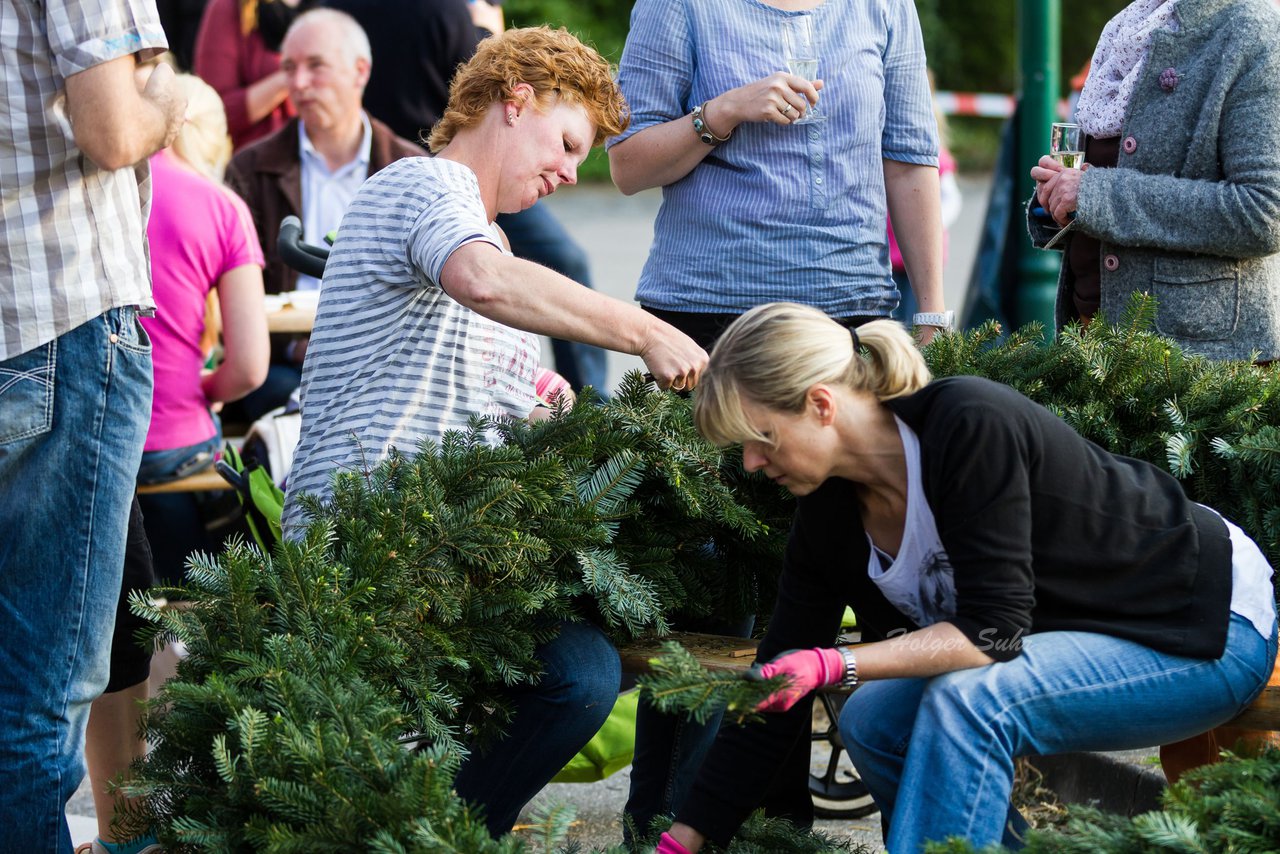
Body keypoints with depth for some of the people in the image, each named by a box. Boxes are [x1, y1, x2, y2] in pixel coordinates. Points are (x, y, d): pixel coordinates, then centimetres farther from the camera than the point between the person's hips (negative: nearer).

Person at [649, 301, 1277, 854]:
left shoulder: (970, 424, -29)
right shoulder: (827, 515, -5)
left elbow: (992, 629, -30)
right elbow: (772, 693, -3)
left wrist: (836, 664, -37)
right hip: (1086, 633, 8)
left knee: (965, 703, -29)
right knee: (872, 719, -9)